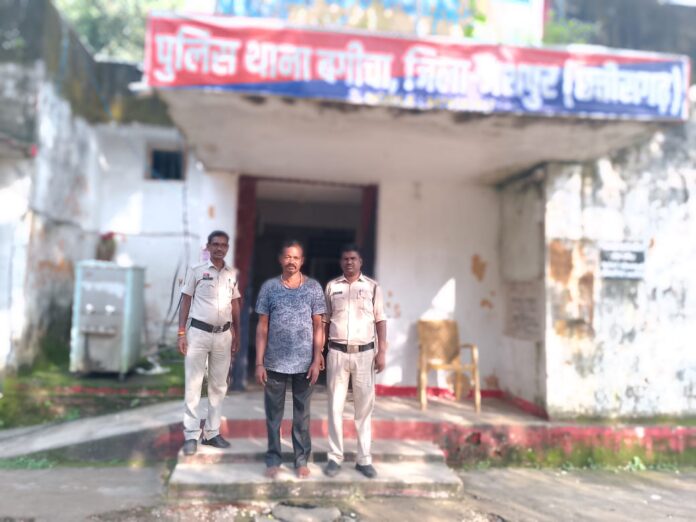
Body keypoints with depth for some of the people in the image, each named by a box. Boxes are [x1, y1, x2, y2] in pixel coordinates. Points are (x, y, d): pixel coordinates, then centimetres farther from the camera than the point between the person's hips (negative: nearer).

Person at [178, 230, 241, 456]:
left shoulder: (232, 274, 8)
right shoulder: (196, 270, -2)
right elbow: (186, 301, 0)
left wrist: (236, 335, 11)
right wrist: (181, 333, -7)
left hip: (223, 335, 4)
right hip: (198, 332, -4)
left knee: (218, 386, 9)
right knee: (193, 385, 1)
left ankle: (212, 432, 20)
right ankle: (191, 435, 9)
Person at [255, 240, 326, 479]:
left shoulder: (313, 287, -1)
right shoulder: (269, 287, 0)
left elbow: (318, 326, 1)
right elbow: (262, 327, 0)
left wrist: (317, 360, -5)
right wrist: (259, 362, -4)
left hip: (304, 362, 0)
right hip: (275, 362, 0)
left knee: (302, 413, 12)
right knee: (273, 413, 10)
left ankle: (302, 459, 25)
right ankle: (273, 459, 25)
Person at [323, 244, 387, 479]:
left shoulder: (372, 286, 3)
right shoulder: (332, 286, 6)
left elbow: (380, 320, 3)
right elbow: (325, 321, 9)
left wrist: (382, 351, -4)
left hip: (364, 353, -1)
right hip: (337, 353, 1)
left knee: (364, 407, 5)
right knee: (335, 406, 5)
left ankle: (364, 459, 16)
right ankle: (335, 457, 16)